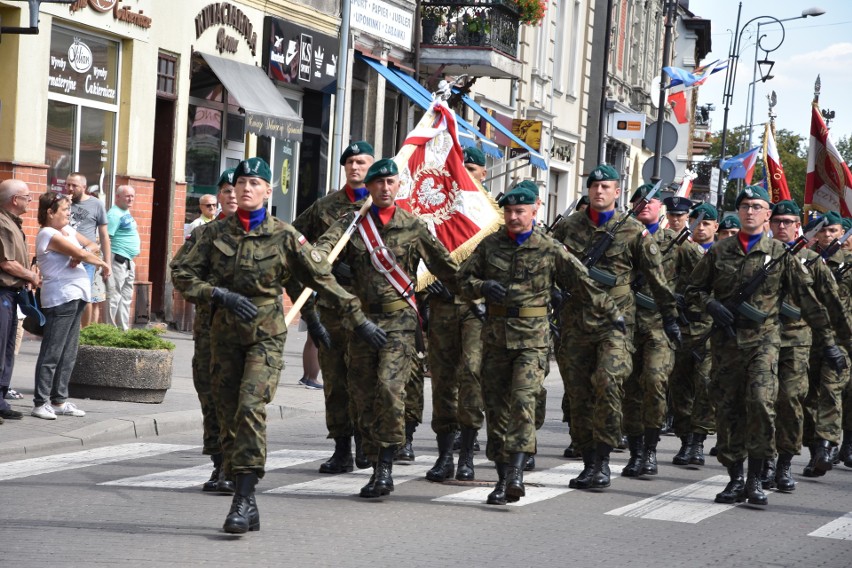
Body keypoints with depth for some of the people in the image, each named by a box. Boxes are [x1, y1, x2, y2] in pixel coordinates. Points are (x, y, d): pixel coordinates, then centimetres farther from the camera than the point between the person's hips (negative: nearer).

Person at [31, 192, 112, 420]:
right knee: (51, 353, -8)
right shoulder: (49, 235, -12)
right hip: (60, 297, -9)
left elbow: (92, 247, 16)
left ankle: (59, 400, 15)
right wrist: (103, 264, -1)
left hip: (76, 296, 9)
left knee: (68, 353, 11)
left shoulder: (68, 230, 15)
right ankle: (41, 402, -5)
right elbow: (81, 254, -17)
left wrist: (81, 254, -6)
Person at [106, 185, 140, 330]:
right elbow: (106, 239, -21)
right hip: (118, 260, -10)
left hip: (129, 262, 10)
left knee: (126, 297, 14)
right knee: (114, 297, -8)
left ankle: (124, 329, 21)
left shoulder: (127, 213, 15)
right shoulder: (114, 214, -15)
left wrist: (137, 245, 14)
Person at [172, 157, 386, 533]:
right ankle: (246, 507, 11)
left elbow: (323, 280, 4)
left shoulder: (284, 236, 0)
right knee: (229, 418, 3)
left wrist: (358, 319, 5)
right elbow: (183, 275, 4)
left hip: (266, 335, -3)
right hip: (225, 335, 3)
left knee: (250, 407, -21)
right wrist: (221, 295, -12)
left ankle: (244, 499, -20)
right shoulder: (215, 233, 6)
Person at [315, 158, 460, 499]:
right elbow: (327, 244, -12)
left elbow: (444, 266, 12)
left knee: (389, 385, -19)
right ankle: (378, 469, 16)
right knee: (363, 394, 6)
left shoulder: (413, 227, 6)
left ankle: (386, 467, -15)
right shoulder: (352, 223, 7)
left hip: (399, 320, -3)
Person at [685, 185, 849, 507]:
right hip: (726, 341, 3)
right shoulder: (718, 253, 10)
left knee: (761, 401, -20)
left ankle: (755, 479, -10)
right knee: (728, 410, 3)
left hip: (764, 339, -3)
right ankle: (735, 480, 14)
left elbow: (808, 299, 5)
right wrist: (711, 305, -5)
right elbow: (693, 291, 17)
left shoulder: (780, 254, 5)